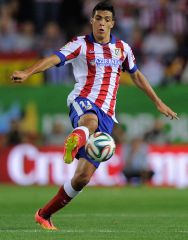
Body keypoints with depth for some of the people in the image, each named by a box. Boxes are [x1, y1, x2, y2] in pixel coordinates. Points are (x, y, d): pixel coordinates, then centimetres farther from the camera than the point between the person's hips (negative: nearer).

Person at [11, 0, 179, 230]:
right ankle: (74, 141, -80)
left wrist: (158, 103, 33)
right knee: (91, 120, -45)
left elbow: (136, 75, 32)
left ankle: (45, 214, 7)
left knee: (83, 176, -6)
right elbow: (54, 58, -14)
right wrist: (27, 72, -31)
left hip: (106, 116, 4)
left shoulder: (122, 48, 17)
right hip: (83, 102, -4)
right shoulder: (81, 45, 2)